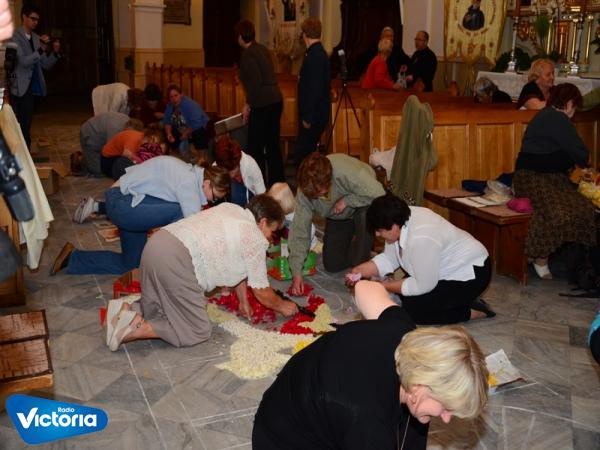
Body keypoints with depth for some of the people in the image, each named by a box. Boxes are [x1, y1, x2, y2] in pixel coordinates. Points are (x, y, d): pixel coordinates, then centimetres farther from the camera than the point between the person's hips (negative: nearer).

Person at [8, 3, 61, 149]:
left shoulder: (37, 38, 12)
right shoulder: (15, 37, -6)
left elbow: (46, 65, 11)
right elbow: (23, 61, -18)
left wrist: (55, 52, -7)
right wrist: (41, 50, -29)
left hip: (33, 87, 6)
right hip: (20, 88, -6)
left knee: (26, 125, 10)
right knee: (22, 125, -8)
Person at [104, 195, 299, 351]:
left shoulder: (230, 209, 23)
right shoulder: (255, 239, 1)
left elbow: (238, 267, 32)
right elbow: (262, 292, 10)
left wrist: (244, 301, 38)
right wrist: (283, 306, 29)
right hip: (176, 261, -9)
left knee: (159, 310, 27)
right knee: (198, 331, 2)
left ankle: (126, 310, 3)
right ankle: (136, 329, -11)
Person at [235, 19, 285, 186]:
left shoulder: (248, 54, -12)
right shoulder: (263, 49, 13)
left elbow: (256, 83, -20)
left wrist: (248, 104, -11)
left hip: (262, 105, -9)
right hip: (276, 101, 9)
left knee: (255, 148, -1)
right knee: (273, 146, 16)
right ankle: (277, 184, 23)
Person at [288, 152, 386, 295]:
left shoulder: (347, 171, -42)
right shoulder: (305, 190, -28)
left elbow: (378, 194, -39)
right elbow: (299, 231, -24)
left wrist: (346, 200, -36)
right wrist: (296, 273, -28)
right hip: (337, 216, 4)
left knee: (364, 215, -39)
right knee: (332, 265, 0)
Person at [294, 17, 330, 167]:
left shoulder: (315, 56, -19)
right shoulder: (318, 53, 12)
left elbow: (314, 89, -24)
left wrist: (307, 118, -20)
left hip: (314, 115, -10)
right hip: (315, 113, 10)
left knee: (301, 155, -7)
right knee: (307, 152, 16)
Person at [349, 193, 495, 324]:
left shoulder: (420, 238, -35)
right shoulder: (399, 219, -8)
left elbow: (423, 286, -26)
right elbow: (389, 259, 3)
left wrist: (388, 286, -16)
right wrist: (361, 270, -9)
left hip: (470, 274, -10)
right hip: (448, 270, 10)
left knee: (412, 309, -14)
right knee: (405, 295, 5)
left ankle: (472, 311, -2)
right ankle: (461, 300, 12)